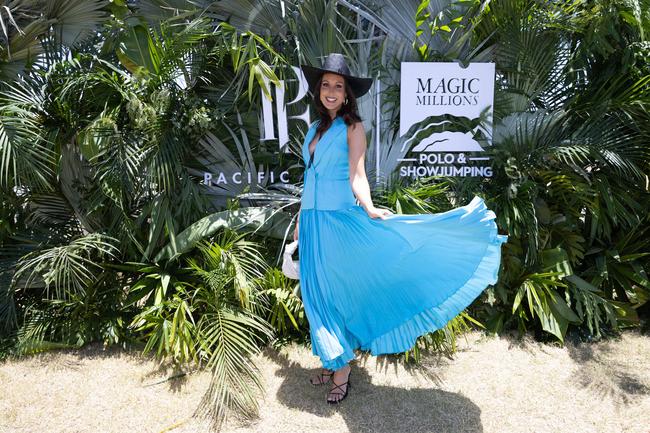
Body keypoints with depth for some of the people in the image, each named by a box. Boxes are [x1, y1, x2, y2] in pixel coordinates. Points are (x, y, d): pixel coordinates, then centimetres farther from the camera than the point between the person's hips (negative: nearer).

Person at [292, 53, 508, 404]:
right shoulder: (316, 127, 14)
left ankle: (341, 371, 15)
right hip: (312, 220, 7)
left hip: (337, 220, -6)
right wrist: (300, 220, 18)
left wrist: (369, 208, -35)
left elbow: (357, 176, -16)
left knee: (335, 292, 0)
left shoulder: (352, 128, -5)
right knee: (317, 294, 10)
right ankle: (331, 362, 25)